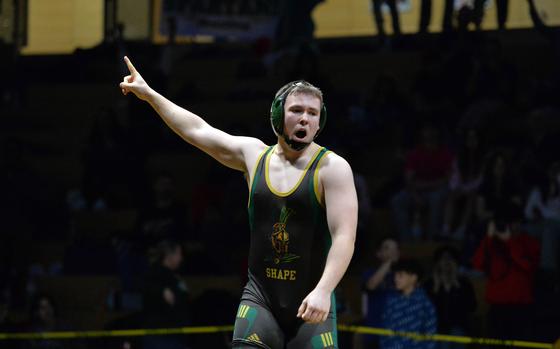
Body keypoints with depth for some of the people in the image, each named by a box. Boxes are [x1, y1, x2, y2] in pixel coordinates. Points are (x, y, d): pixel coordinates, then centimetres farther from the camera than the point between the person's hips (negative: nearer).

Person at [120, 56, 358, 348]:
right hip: (260, 299, 3)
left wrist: (323, 290, -28)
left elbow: (344, 236, -15)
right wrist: (149, 94, 24)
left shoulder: (332, 168, -7)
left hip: (312, 305, -3)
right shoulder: (253, 154, 8)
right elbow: (198, 130, 19)